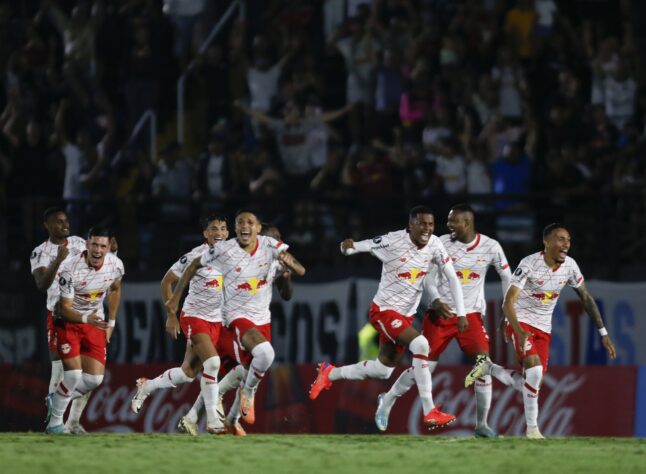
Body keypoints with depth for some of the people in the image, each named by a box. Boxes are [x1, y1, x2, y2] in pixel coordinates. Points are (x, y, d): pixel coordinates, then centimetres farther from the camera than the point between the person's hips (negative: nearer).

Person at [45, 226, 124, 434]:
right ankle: (55, 422, 0)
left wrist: (111, 323, 13)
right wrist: (86, 319, -43)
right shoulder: (70, 269, -27)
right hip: (69, 322, -5)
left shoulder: (115, 264, -11)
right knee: (73, 374, -18)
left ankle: (56, 400, 21)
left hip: (95, 323, 5)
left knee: (95, 379, -4)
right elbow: (65, 308, -24)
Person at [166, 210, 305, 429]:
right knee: (264, 353, -32)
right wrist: (176, 296, 0)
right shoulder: (224, 250, -16)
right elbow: (194, 265, -1)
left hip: (263, 317, 6)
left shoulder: (270, 245, -8)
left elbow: (301, 271, -9)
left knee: (258, 367, 15)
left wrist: (289, 262, -32)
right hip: (238, 316, -6)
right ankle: (248, 391, -5)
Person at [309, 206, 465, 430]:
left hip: (406, 314, 7)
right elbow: (360, 246, -18)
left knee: (383, 369, 15)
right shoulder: (394, 241, -21)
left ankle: (329, 373, 39)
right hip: (384, 310, -7)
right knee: (420, 344, -27)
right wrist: (349, 246, -42)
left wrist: (461, 313, -7)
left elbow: (452, 277, -1)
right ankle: (429, 412, -23)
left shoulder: (435, 245, -7)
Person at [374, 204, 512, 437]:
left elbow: (506, 276, 9)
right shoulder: (442, 243, -6)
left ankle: (481, 424, -2)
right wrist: (436, 300, -21)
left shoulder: (490, 247, -3)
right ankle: (388, 400, 23)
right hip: (441, 313, -1)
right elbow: (429, 277, -2)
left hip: (471, 314, 1)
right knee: (424, 365, -1)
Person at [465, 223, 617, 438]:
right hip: (521, 322, -6)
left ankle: (487, 368, 25)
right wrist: (519, 332, -41)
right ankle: (532, 429, -16)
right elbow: (508, 302, -25)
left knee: (531, 384, 1)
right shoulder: (529, 264, -22)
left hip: (543, 328, 6)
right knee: (535, 368, -27)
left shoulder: (569, 266, -5)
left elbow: (586, 298, 8)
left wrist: (604, 334, 5)